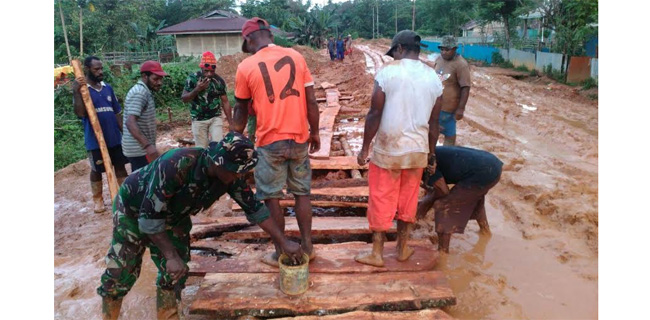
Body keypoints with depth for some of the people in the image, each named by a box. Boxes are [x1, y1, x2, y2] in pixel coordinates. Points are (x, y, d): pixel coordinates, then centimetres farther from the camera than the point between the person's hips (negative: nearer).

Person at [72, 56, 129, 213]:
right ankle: (98, 199, 24)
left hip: (114, 137, 4)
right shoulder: (80, 89, -6)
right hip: (94, 140, -3)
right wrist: (76, 92, -28)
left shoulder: (108, 88, 6)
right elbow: (80, 113, -19)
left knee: (120, 166, 9)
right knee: (96, 170, 9)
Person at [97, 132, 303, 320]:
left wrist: (284, 242, -9)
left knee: (174, 273, 3)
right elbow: (150, 216, -33)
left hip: (173, 215, 5)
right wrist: (171, 256, -26)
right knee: (121, 272, 1)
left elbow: (253, 207, -11)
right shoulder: (175, 165, -41)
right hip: (133, 208, -5)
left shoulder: (229, 176, -22)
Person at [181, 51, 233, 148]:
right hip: (198, 120, -1)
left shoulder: (219, 81, -4)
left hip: (215, 118, 1)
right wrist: (197, 89, -24)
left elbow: (225, 102, 2)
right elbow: (184, 99, -7)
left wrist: (231, 122, -1)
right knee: (201, 148, 4)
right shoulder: (192, 78, -9)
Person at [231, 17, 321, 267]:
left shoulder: (246, 66, -3)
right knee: (302, 193, 14)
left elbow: (241, 110, 6)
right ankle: (307, 247, 25)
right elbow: (311, 100, 2)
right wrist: (315, 132, 13)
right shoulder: (296, 56, 2)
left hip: (270, 142, -3)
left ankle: (280, 254, 19)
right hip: (299, 138, 3)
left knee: (272, 198, 9)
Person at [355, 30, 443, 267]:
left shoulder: (387, 72, -11)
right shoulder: (433, 77, 2)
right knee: (408, 200, 17)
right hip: (417, 150, 4)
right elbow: (434, 122, 6)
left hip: (387, 150, -4)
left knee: (381, 201, 8)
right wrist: (431, 151, 17)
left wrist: (364, 148, -5)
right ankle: (402, 249, 31)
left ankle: (376, 254, 18)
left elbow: (375, 114, -14)